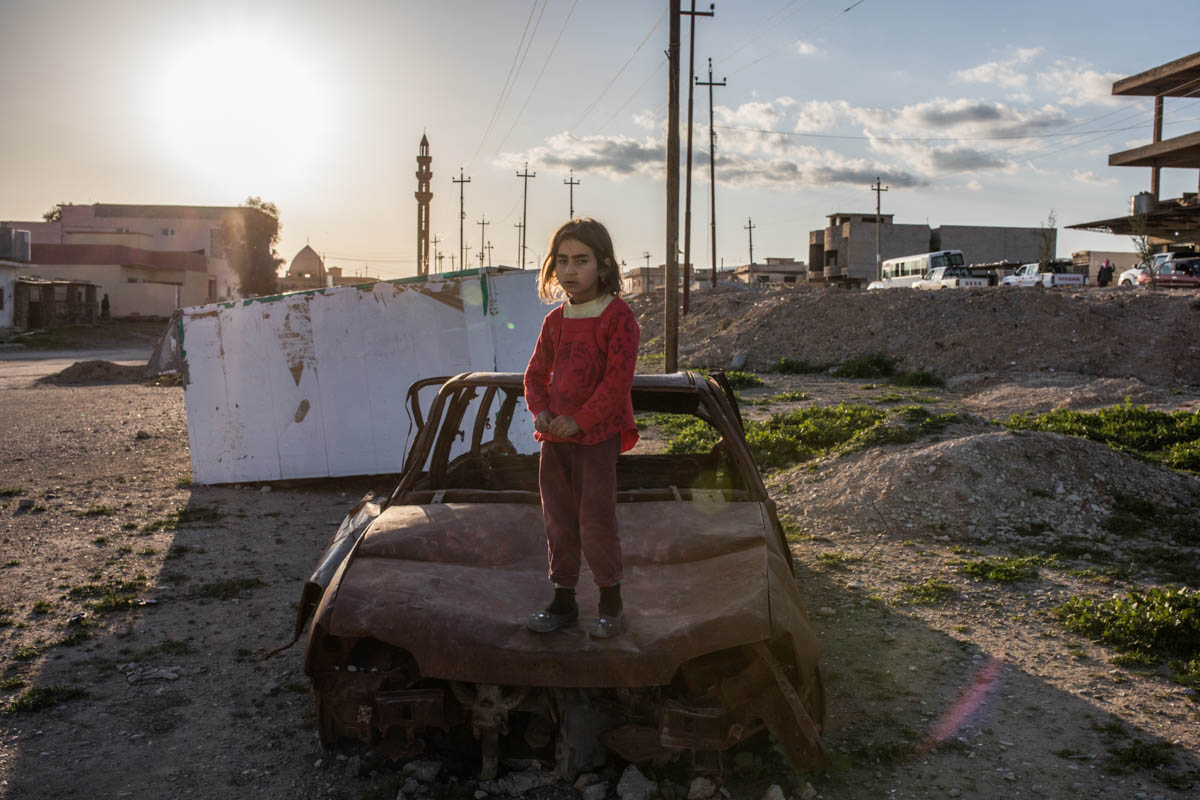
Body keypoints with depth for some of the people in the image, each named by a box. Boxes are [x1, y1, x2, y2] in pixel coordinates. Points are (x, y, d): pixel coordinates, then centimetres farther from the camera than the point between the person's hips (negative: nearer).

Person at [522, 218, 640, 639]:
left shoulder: (618, 317, -10)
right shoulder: (555, 321, 9)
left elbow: (618, 380, -16)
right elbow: (536, 372, 16)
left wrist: (579, 420, -18)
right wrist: (540, 412, -3)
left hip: (598, 436, -6)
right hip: (555, 438, 6)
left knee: (596, 522, -2)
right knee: (559, 521, 11)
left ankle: (610, 603, 18)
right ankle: (563, 600, 25)